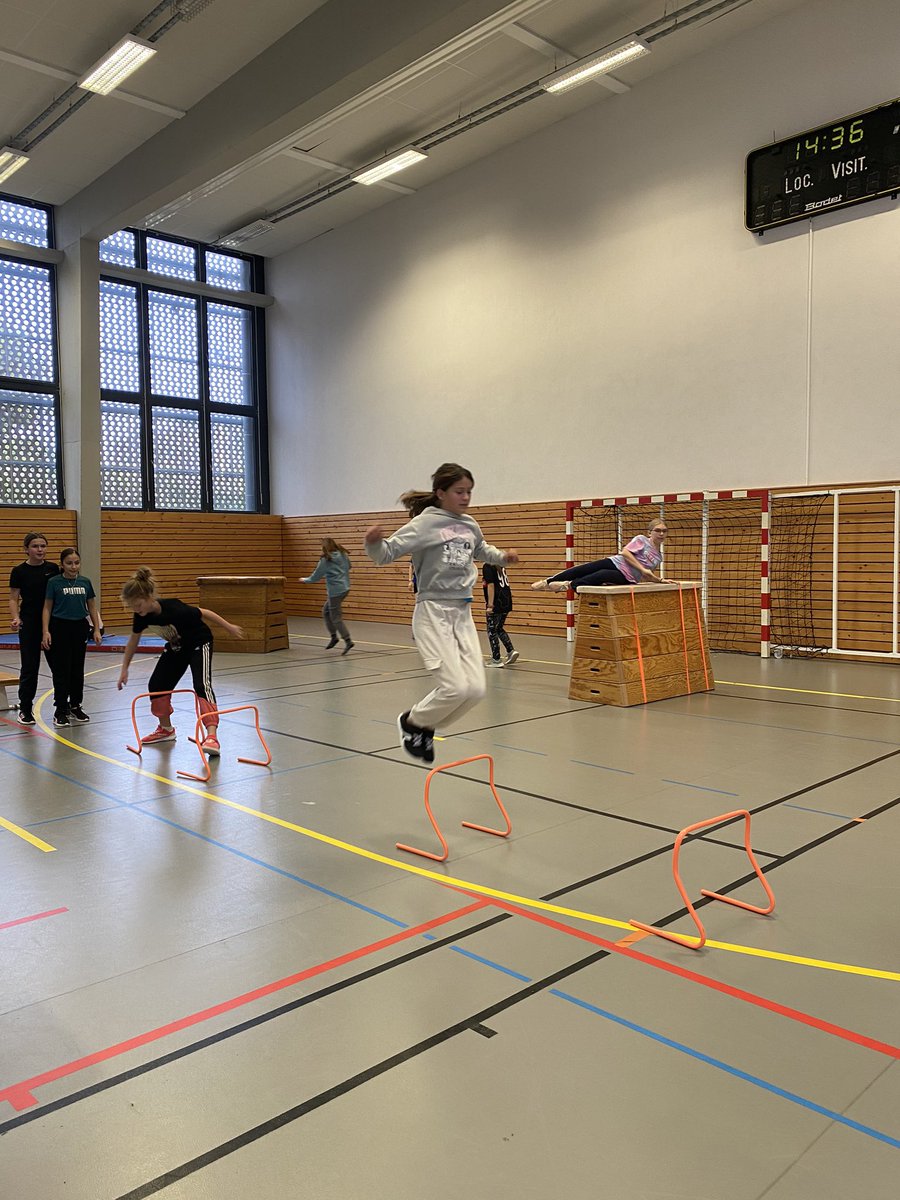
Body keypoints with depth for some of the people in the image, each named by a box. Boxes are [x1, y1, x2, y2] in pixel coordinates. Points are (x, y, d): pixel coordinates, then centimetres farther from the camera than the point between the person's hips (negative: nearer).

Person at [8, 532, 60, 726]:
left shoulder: (53, 568, 2)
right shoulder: (19, 571, -4)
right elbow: (13, 599, -3)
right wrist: (15, 618, -20)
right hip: (29, 624, -2)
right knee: (29, 666, 2)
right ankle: (25, 709, 13)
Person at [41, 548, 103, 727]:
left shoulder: (85, 582, 4)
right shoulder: (54, 582, -6)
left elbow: (92, 608, 9)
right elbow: (47, 608, -3)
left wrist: (97, 629, 5)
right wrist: (46, 631, -11)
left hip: (80, 628, 4)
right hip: (60, 627, -4)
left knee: (77, 669, 11)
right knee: (61, 670, 0)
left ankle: (75, 707, 22)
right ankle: (61, 710, 7)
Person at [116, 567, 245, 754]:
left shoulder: (174, 609, -36)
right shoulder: (141, 615, -17)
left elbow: (205, 613, -20)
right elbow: (133, 640, 1)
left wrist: (229, 627, -10)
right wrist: (124, 669, 5)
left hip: (199, 644, -7)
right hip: (176, 648, 7)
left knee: (202, 685, -24)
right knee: (156, 685, 5)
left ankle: (212, 736, -33)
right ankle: (166, 729, 26)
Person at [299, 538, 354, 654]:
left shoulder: (325, 560, -12)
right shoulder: (343, 555, 6)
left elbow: (315, 577, -5)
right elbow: (348, 567, 24)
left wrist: (304, 580, 15)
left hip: (335, 591, -8)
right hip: (345, 588, 8)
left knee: (336, 618, -1)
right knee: (326, 611, 20)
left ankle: (348, 641, -6)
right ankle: (334, 637, 19)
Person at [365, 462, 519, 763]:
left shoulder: (470, 526, 10)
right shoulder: (424, 524, -9)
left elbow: (481, 551, 32)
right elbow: (386, 553, -14)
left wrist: (503, 556, 15)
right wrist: (373, 542, -35)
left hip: (463, 614, 7)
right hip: (433, 613, -7)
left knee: (475, 689, 0)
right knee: (455, 687, -14)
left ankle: (425, 727, 23)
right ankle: (411, 722, 15)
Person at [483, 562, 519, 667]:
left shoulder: (487, 566, -11)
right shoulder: (500, 565, 13)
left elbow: (491, 585, -17)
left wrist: (490, 605, -18)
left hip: (496, 603, -8)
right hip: (506, 601, 8)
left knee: (492, 631, 4)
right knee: (499, 629, 21)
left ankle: (496, 660, 7)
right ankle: (511, 651, 8)